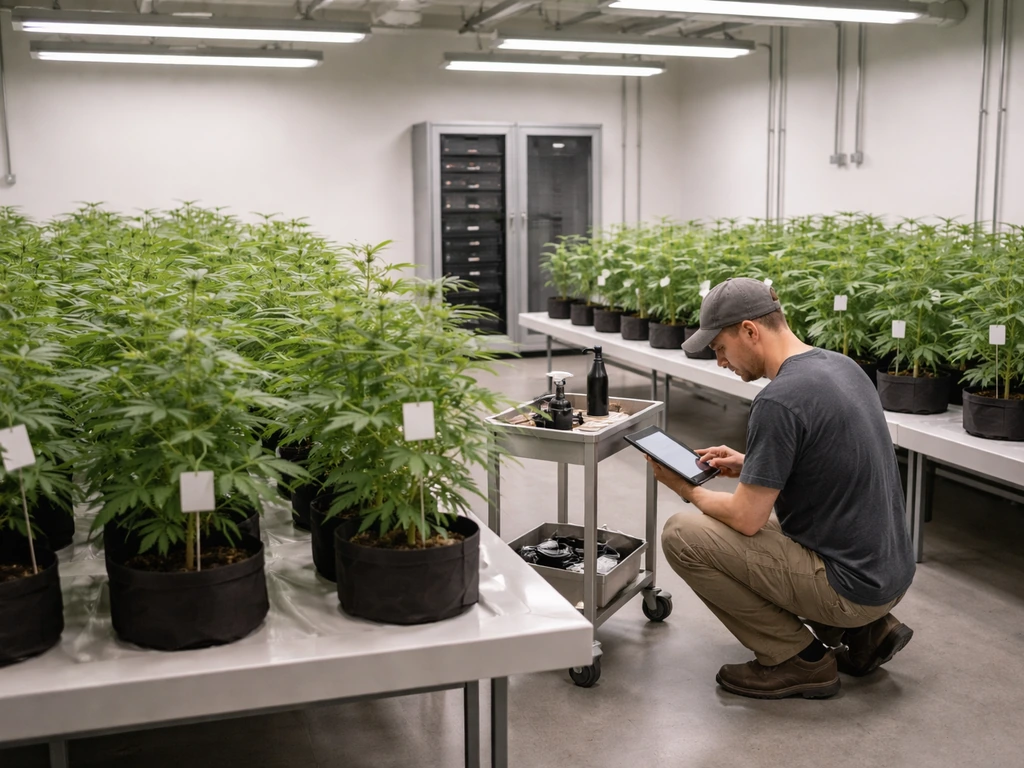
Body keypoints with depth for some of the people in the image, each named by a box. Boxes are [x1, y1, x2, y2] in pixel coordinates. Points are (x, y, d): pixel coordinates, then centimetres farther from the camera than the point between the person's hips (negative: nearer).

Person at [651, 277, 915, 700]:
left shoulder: (778, 402, -23)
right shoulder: (842, 366, 6)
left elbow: (747, 518, -18)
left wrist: (688, 490, 1)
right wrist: (749, 465, 15)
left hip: (849, 585, -9)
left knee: (682, 535, -8)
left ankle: (798, 659, 1)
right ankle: (868, 631, 16)